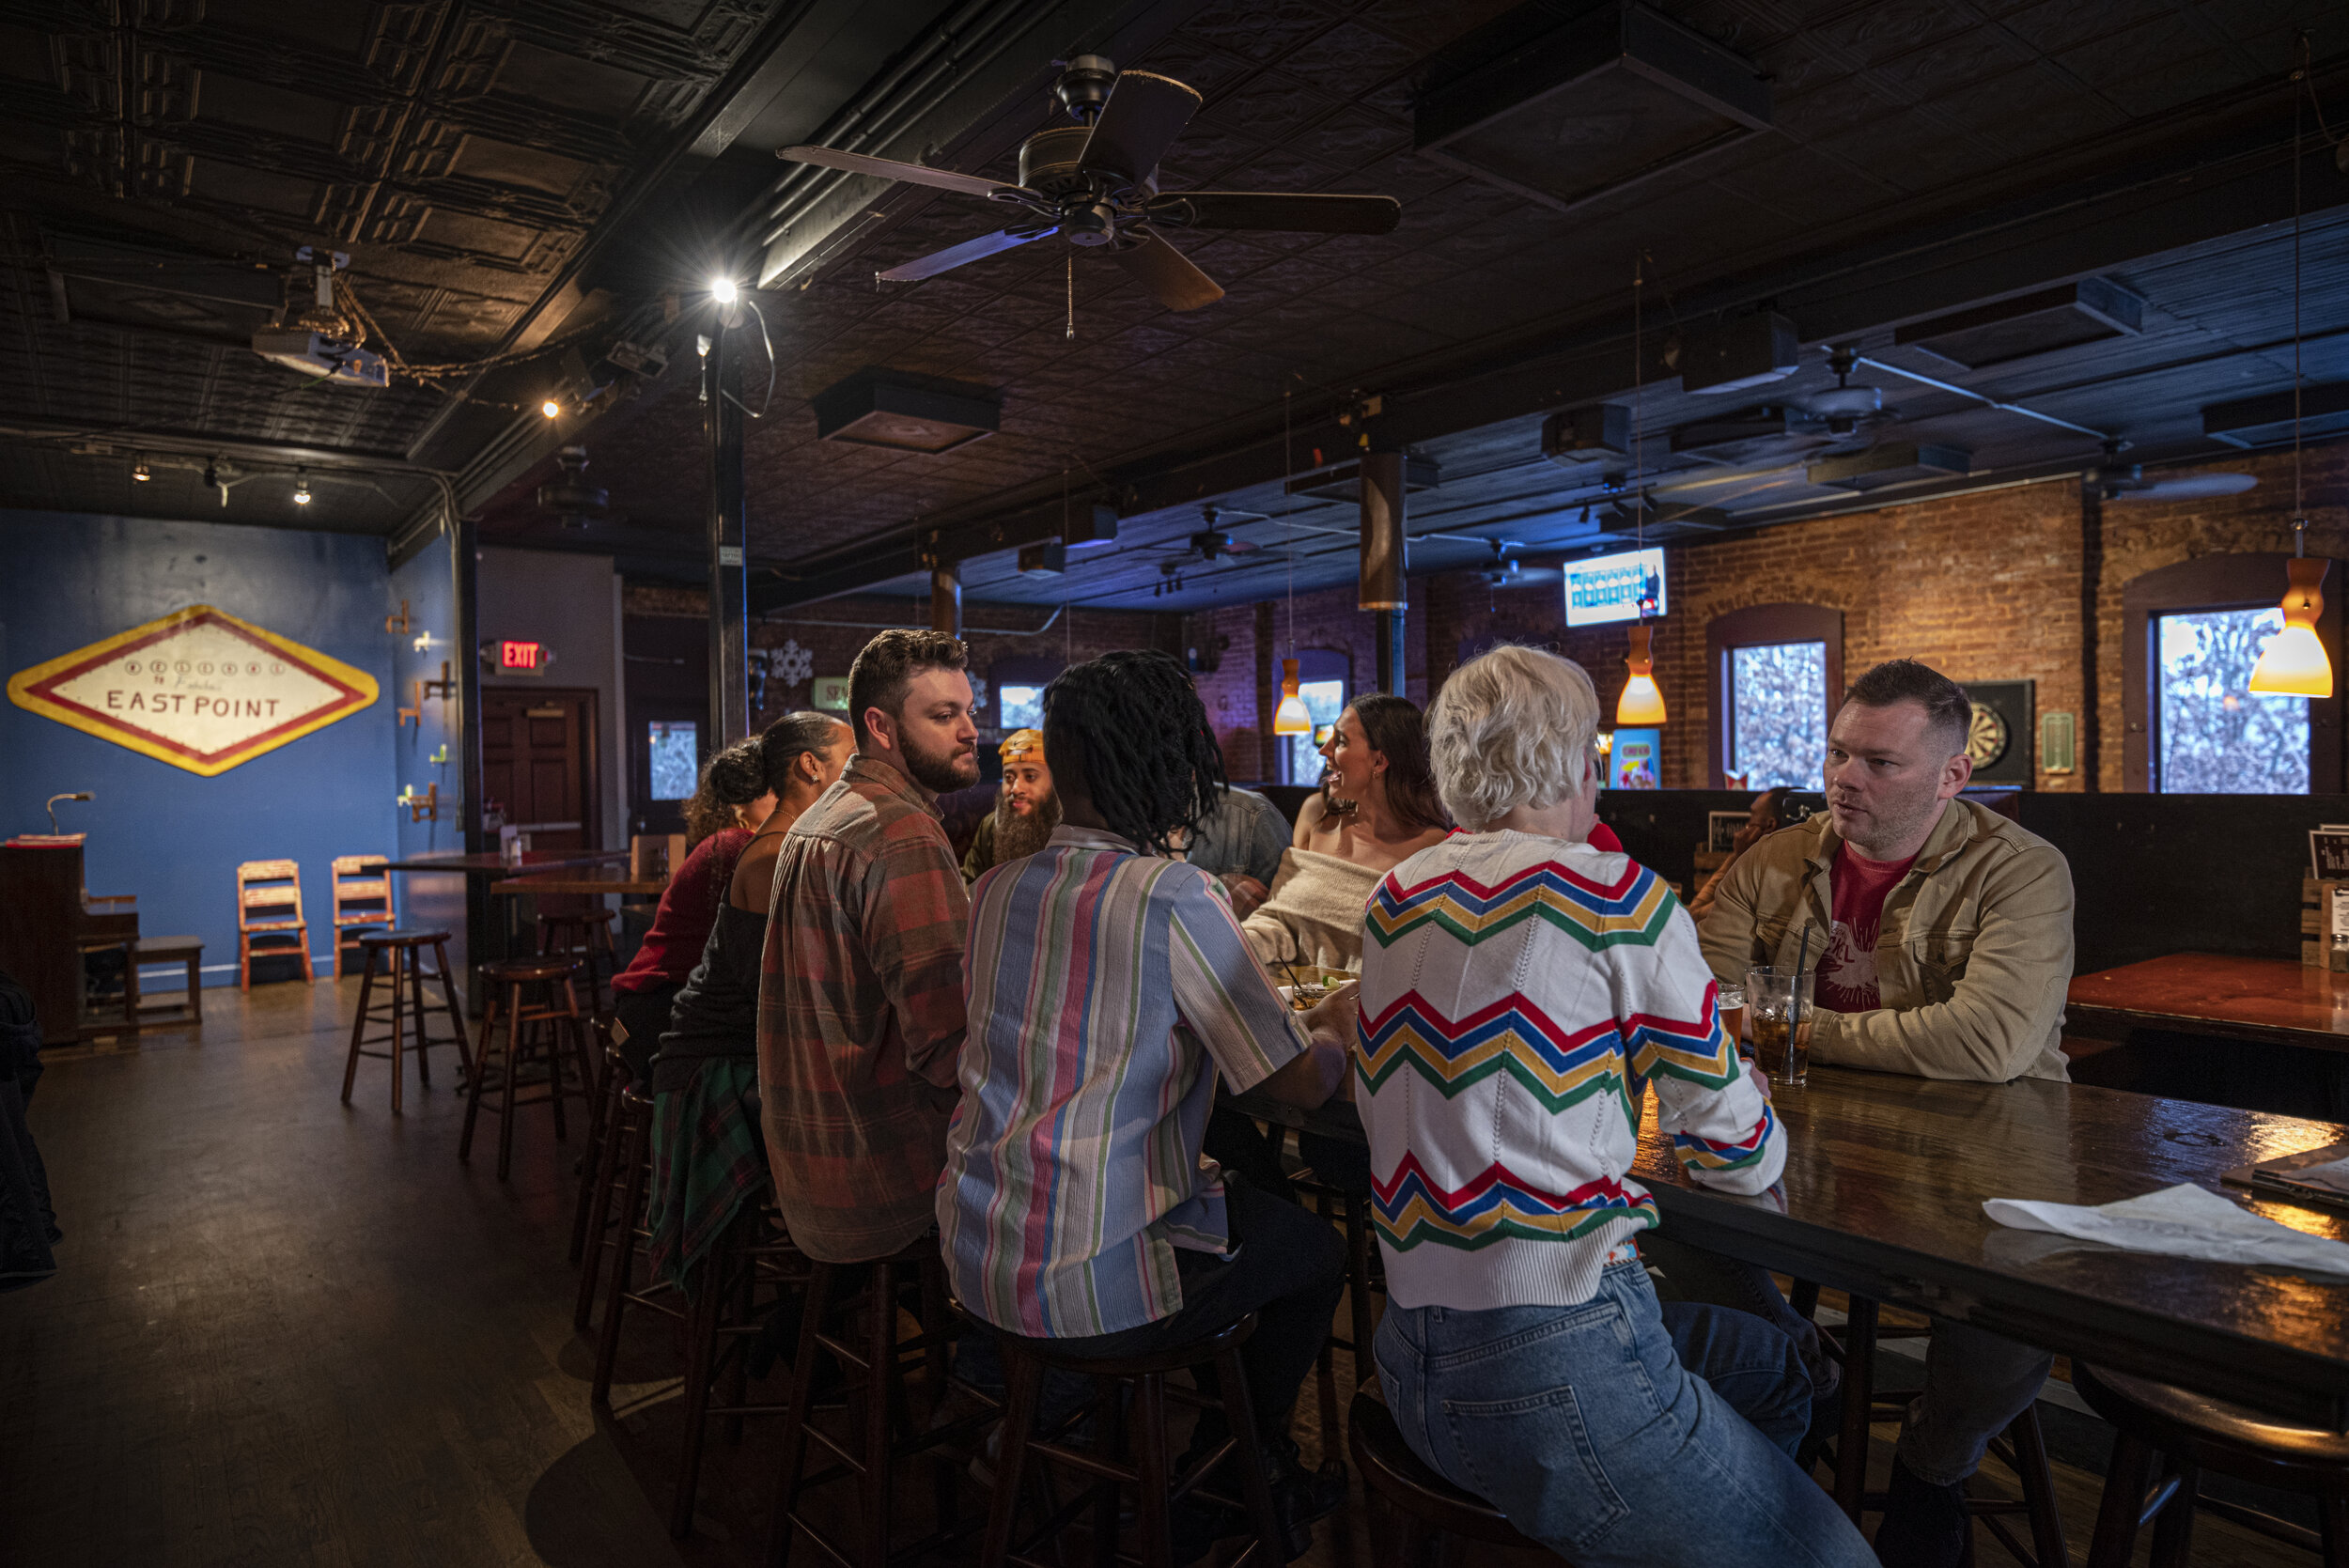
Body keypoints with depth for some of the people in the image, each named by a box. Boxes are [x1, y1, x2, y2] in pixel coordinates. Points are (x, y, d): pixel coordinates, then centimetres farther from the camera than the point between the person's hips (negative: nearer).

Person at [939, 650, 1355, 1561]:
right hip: (1090, 1291, -7)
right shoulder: (1174, 898, -20)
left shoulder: (993, 891, 3)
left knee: (1247, 1207, 29)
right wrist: (1340, 1022, 9)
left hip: (973, 1260, 7)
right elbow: (1302, 1083, -14)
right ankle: (1240, 1473, 38)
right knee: (1315, 1247, 19)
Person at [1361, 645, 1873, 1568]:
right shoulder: (1620, 899, -13)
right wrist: (1754, 1132, 18)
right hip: (1558, 1376, -8)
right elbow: (1741, 1158, -6)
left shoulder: (1394, 899, 6)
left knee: (1776, 1370, 25)